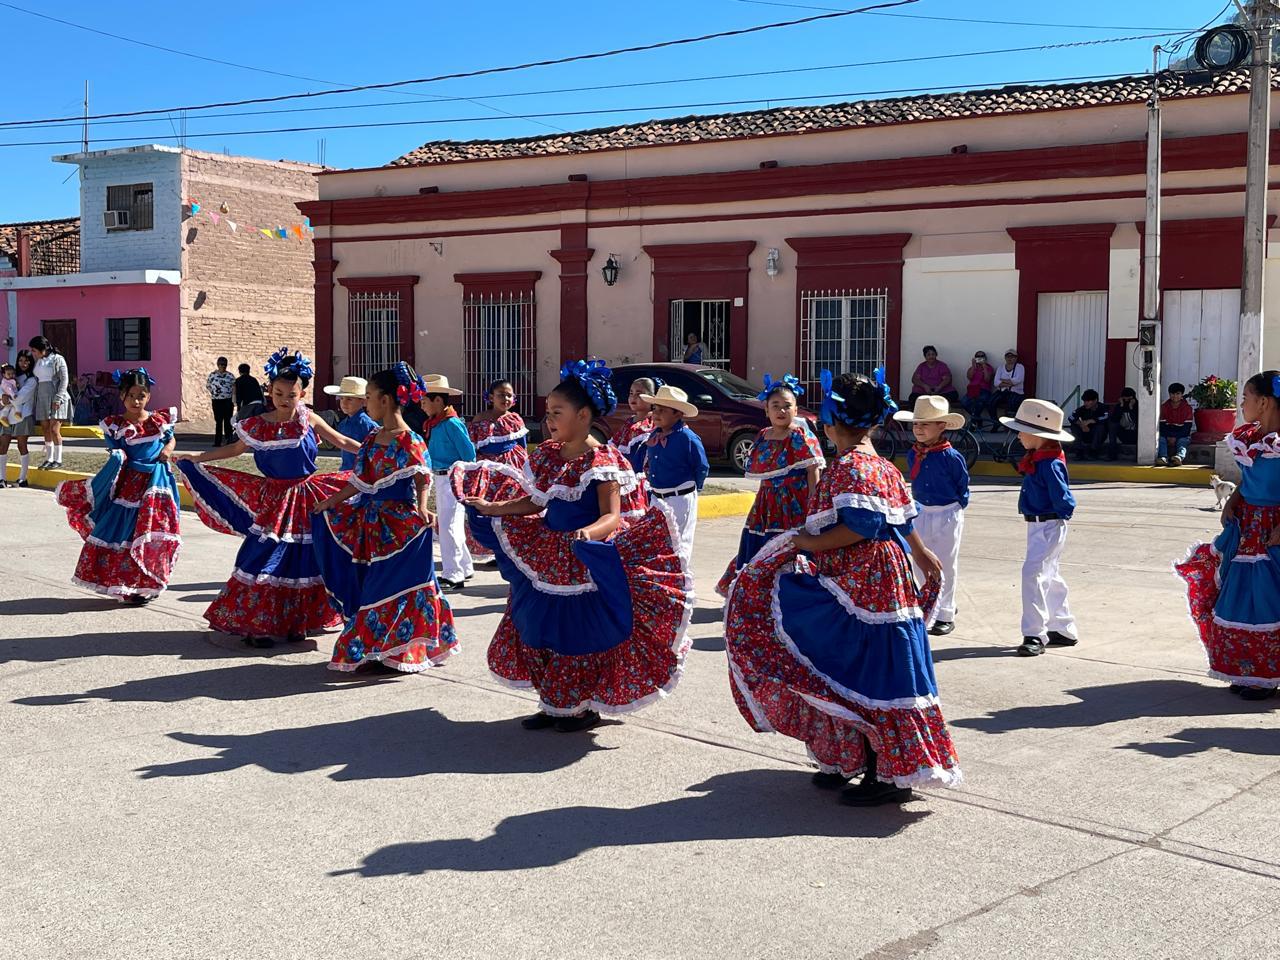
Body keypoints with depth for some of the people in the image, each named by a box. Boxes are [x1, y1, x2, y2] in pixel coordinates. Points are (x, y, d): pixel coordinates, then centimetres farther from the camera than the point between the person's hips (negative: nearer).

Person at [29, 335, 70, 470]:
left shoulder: (57, 359, -4)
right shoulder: (38, 362, 15)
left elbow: (64, 380, -8)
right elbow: (36, 380, 19)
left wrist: (58, 398, -15)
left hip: (56, 399, -6)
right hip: (42, 399, 6)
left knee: (54, 430, -10)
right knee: (46, 430, 6)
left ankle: (58, 460, -3)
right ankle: (49, 459, 12)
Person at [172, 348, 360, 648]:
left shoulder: (309, 421, -3)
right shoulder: (257, 425, -3)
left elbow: (343, 442, 6)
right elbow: (235, 448, 13)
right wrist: (197, 458, 10)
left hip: (305, 498, 1)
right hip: (272, 499, -1)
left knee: (302, 560, 6)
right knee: (265, 559, -6)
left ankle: (296, 622, 20)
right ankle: (256, 625, 3)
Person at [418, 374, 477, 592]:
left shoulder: (452, 423, -17)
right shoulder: (433, 424, 9)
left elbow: (469, 452, -16)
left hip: (452, 479, -10)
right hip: (440, 478, 10)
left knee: (448, 527, -9)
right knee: (449, 526, 18)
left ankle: (452, 577, -5)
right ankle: (465, 568, 30)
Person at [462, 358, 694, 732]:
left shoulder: (602, 461, -14)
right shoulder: (548, 455, 7)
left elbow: (611, 516, -20)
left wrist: (588, 533, -39)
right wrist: (493, 509, 10)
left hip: (589, 561, -7)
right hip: (548, 558, 7)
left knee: (584, 634, 2)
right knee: (544, 630, 11)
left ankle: (587, 706, 19)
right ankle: (554, 704, 25)